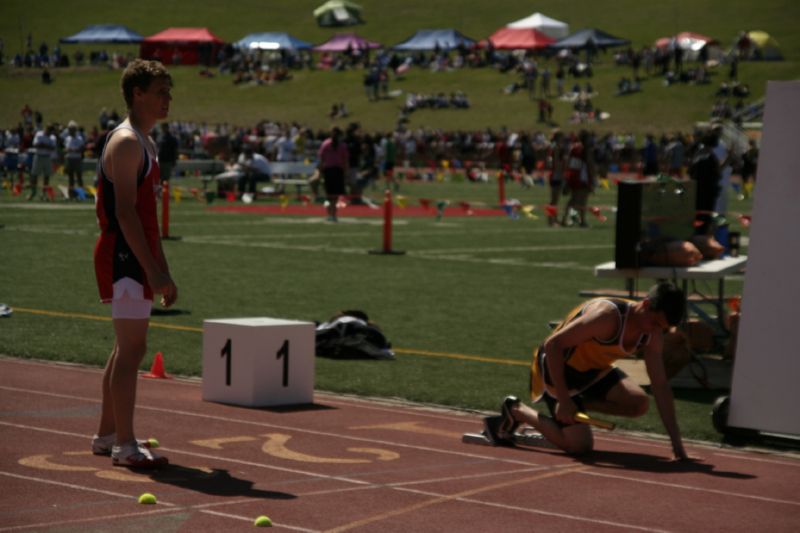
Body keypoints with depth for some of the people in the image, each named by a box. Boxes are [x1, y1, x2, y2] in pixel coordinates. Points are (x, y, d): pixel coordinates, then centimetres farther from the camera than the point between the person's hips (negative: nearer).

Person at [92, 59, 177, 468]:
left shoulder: (145, 144, 19)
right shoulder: (126, 142, -13)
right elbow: (125, 212, -21)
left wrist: (162, 270, 21)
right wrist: (152, 270, -25)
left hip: (136, 260, 10)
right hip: (124, 259, -10)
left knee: (127, 349, 15)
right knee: (132, 349, -11)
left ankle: (107, 435, 23)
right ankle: (124, 445, -10)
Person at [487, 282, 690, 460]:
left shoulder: (653, 335, -10)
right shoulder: (608, 316, -33)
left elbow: (660, 386, -5)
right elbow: (553, 344, -31)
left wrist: (676, 440, -10)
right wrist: (563, 400, -30)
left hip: (595, 369, 8)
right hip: (558, 367, -8)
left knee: (639, 404, -13)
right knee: (580, 446, -14)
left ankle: (579, 404, 6)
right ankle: (516, 411, 4)